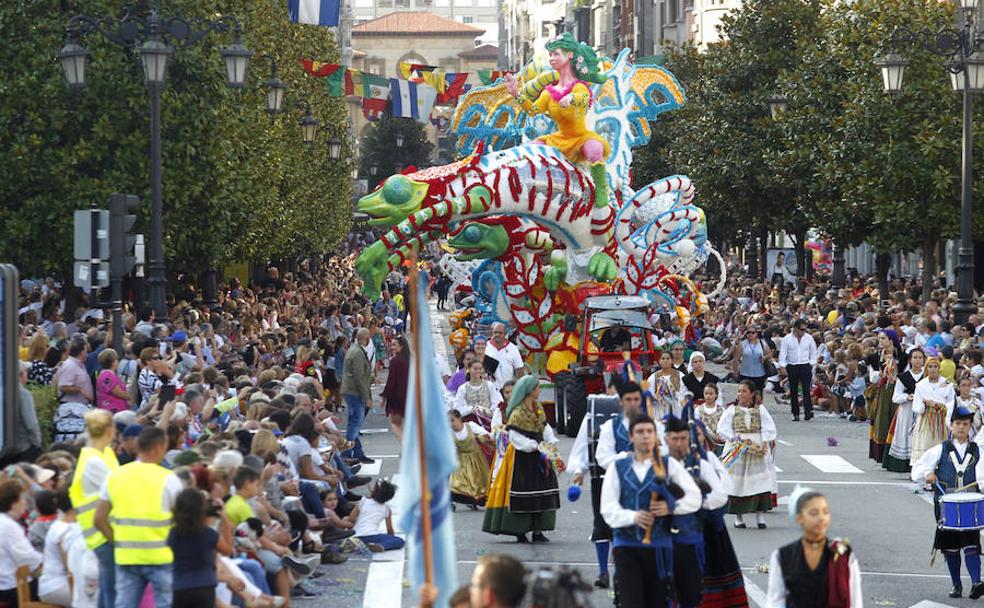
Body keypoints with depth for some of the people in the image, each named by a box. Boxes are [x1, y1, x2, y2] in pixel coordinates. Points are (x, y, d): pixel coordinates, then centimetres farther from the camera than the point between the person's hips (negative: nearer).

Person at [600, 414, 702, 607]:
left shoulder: (669, 465, 6)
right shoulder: (618, 467, 5)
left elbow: (694, 498, 2)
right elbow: (608, 508, -4)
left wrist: (671, 507, -15)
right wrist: (633, 517, -21)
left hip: (659, 546, 1)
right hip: (626, 546, -1)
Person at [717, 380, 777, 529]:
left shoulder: (760, 409, 7)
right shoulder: (732, 410, 5)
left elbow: (769, 428, -1)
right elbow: (722, 429, -3)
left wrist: (764, 443, -16)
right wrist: (737, 439, -15)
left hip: (758, 450, 0)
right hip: (737, 451, 0)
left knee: (760, 482, -6)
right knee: (737, 483, -1)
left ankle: (760, 516, -3)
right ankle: (738, 517, 7)